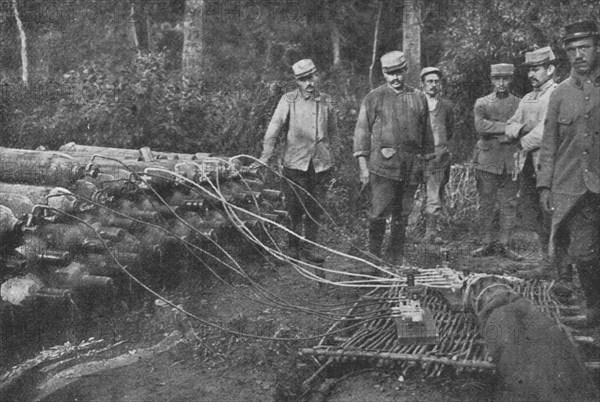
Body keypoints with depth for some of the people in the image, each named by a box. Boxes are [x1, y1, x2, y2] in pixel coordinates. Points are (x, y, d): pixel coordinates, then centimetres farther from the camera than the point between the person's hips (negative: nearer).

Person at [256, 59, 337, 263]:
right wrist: (266, 155, -16)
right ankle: (293, 245, 20)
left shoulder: (326, 101, 8)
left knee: (315, 208, 7)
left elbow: (333, 131, 19)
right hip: (295, 162, -3)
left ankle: (310, 247, 20)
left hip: (321, 163, 3)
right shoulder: (289, 100, -2)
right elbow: (274, 127, -8)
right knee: (295, 208, 2)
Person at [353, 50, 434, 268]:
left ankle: (397, 259, 18)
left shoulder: (419, 98, 12)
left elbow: (426, 132, 18)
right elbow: (362, 131, 2)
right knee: (379, 212, -9)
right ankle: (373, 256, 5)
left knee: (402, 215, 8)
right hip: (383, 164, -3)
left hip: (412, 166, 3)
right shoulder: (374, 98, 3)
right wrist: (363, 165, -4)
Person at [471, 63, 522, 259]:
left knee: (509, 204, 2)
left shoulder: (519, 104, 11)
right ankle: (488, 243, 10)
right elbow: (480, 126, -10)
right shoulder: (482, 103, 7)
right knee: (486, 204, 2)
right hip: (487, 160, -1)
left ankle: (504, 244, 10)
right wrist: (508, 127, -13)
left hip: (511, 161, 1)